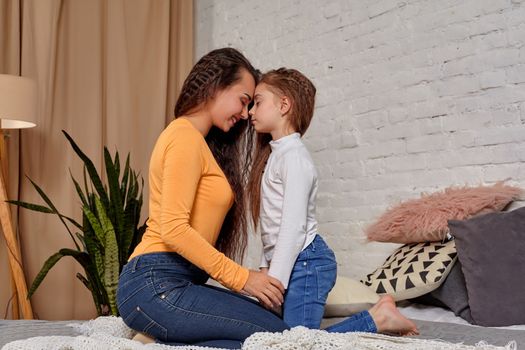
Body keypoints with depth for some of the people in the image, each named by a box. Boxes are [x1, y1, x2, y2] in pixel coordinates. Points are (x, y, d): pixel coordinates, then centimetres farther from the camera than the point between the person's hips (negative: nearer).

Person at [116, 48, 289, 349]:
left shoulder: (201, 142, 23)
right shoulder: (185, 136, -7)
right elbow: (173, 229, -17)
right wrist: (240, 277, -13)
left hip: (175, 283, 10)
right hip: (158, 287, -10)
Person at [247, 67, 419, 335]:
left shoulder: (294, 157, -14)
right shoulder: (276, 154, 16)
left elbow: (294, 227, -20)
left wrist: (274, 280, -21)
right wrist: (266, 266, 14)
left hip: (304, 262, -9)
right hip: (291, 261, 9)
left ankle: (377, 319, 0)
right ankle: (377, 316, 12)